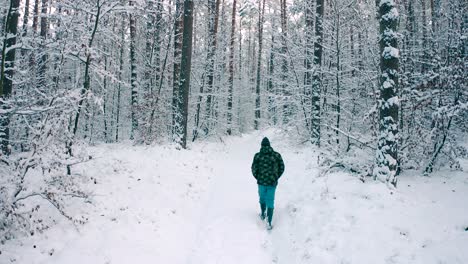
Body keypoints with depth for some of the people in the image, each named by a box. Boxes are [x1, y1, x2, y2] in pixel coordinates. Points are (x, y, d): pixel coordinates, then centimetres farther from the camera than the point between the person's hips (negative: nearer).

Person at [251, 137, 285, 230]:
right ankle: (269, 223, 1)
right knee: (270, 202, 7)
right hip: (272, 183, 0)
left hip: (261, 182, 0)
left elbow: (254, 169, -6)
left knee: (262, 198, 25)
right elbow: (282, 168, 2)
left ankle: (263, 215, 43)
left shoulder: (258, 156, -8)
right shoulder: (276, 155, -4)